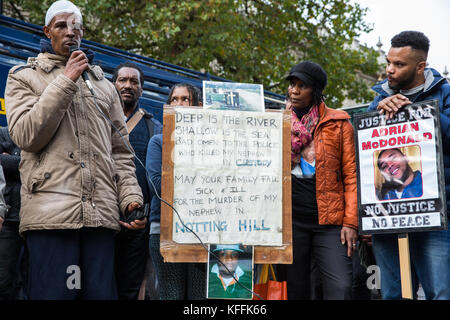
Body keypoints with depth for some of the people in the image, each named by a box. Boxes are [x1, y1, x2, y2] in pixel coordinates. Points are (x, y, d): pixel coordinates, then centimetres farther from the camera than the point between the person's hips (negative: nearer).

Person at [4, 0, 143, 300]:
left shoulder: (104, 85, 24)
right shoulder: (24, 77, 13)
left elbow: (120, 149, 20)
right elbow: (26, 135, -4)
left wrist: (130, 195, 4)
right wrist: (66, 81, -6)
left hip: (101, 213, 3)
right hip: (51, 211, -3)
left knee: (102, 291, 0)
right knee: (53, 292, -6)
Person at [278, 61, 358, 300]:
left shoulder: (338, 123, 5)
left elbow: (351, 174, 1)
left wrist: (350, 222, -8)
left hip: (330, 220, -2)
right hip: (290, 219, 2)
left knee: (340, 289, -13)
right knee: (296, 290, 6)